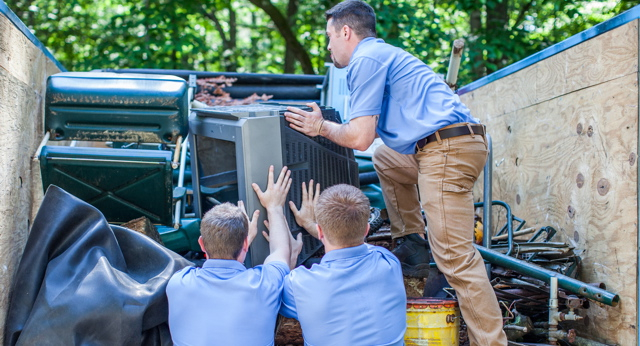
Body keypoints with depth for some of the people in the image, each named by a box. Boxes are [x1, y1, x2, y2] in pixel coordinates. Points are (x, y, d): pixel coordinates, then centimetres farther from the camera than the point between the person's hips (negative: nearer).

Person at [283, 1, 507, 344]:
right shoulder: (385, 53, 28)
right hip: (460, 142, 10)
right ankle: (411, 246, 25)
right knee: (386, 159, 33)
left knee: (455, 256, -12)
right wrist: (326, 125, 41)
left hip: (447, 149, -10)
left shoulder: (365, 59, -3)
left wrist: (322, 128, 9)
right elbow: (374, 129, 36)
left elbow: (360, 137, -8)